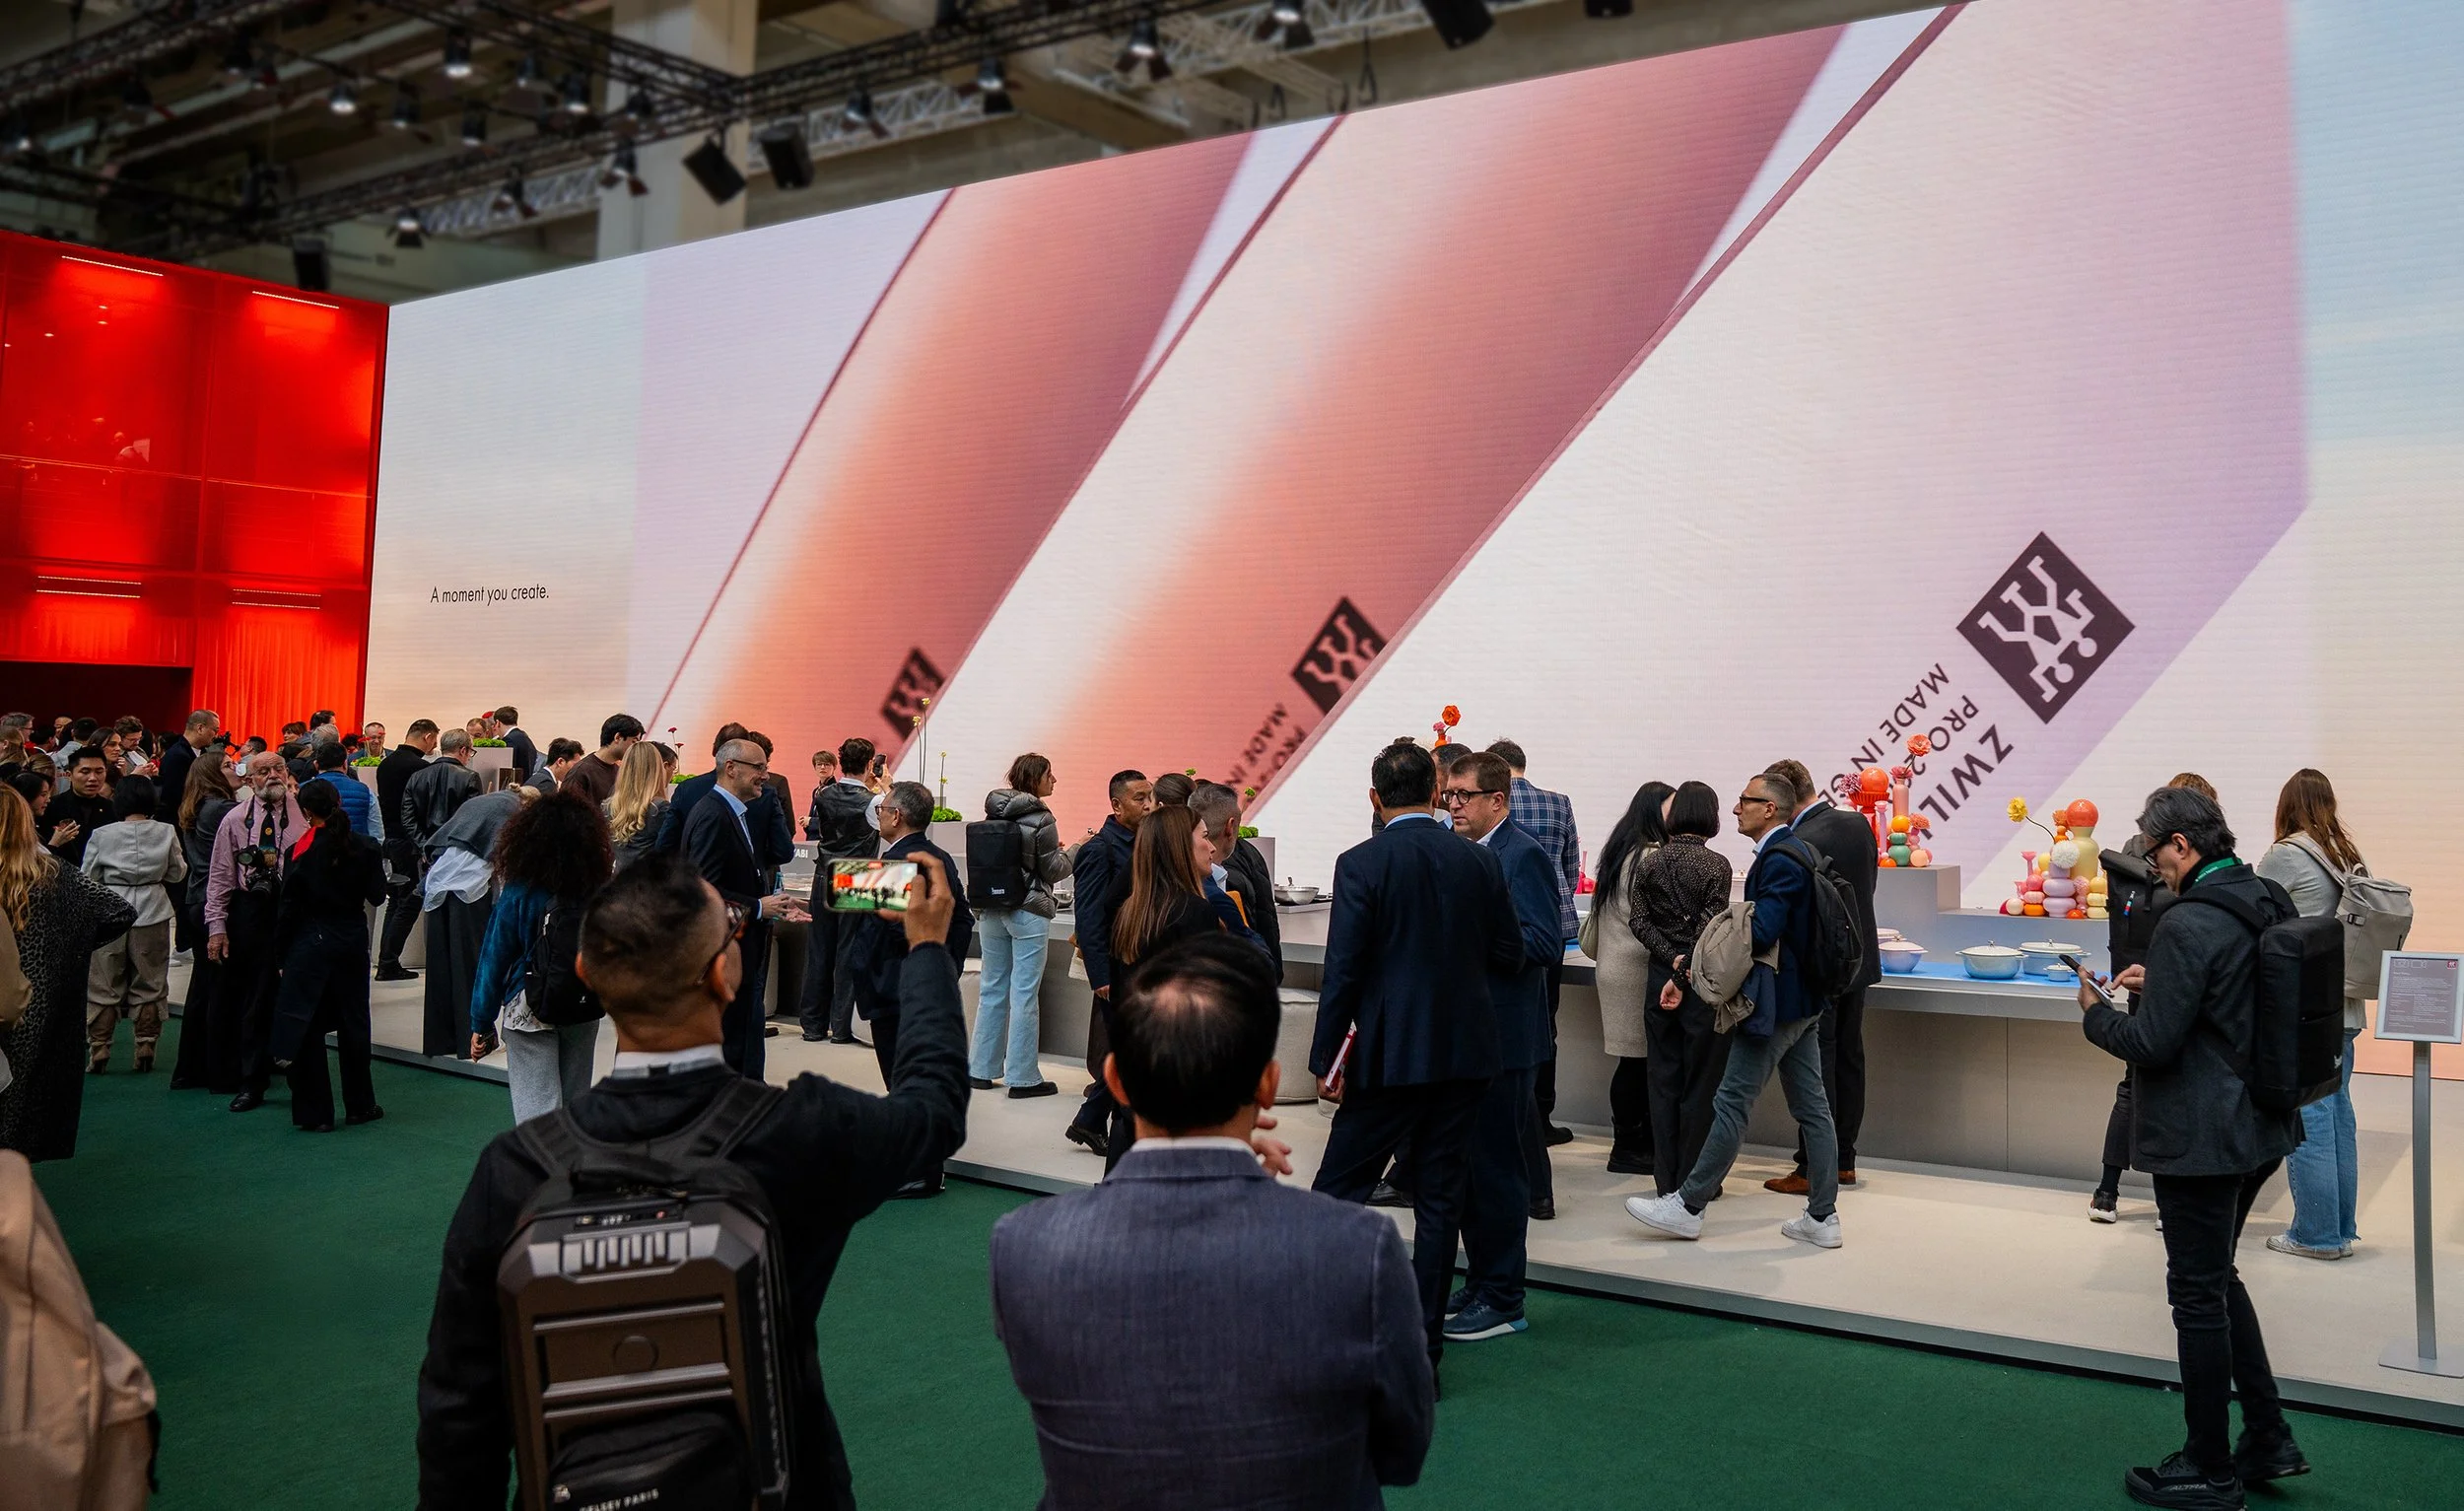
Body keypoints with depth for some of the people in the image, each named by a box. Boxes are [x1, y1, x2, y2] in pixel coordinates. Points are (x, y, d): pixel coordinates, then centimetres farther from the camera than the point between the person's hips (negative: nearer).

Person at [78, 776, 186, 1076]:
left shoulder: (103, 835, -6)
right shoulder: (166, 832, -4)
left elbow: (87, 877, 1)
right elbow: (177, 873, 6)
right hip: (152, 912, 1)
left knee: (103, 984, 9)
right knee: (149, 983, 10)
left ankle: (98, 1050, 9)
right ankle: (145, 1049, 9)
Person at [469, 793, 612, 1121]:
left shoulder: (517, 894, -12)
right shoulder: (599, 890, -7)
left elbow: (495, 959, -6)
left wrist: (481, 1024, 2)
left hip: (528, 1015, -3)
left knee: (537, 1109, -5)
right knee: (574, 1104, 19)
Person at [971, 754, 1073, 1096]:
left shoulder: (993, 814, 5)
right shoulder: (1041, 819, -13)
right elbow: (1052, 870, -8)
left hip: (991, 910, 6)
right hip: (1028, 911, -6)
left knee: (992, 989, 13)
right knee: (1024, 994, -2)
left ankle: (981, 1069, 19)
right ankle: (1023, 1077, 3)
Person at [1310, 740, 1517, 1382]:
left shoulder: (1362, 864, -11)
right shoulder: (1480, 859, 2)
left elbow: (1343, 969, -12)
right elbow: (1509, 950, 8)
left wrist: (1325, 1059, -6)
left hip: (1390, 1055, -4)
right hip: (1465, 1054, 4)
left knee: (1338, 1191, 7)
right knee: (1439, 1201, 10)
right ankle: (1421, 1348, 15)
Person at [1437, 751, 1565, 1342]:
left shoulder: (1522, 856, -13)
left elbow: (1546, 943, -20)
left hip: (1502, 1035, -9)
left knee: (1496, 1166, -1)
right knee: (1468, 1162, 14)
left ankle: (1502, 1301, 10)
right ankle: (1480, 1284, 26)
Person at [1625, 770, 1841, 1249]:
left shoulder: (1779, 860, -18)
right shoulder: (1791, 854, 13)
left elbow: (1761, 932, -24)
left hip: (1774, 1001, -10)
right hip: (1799, 998, 10)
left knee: (1732, 1102, -3)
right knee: (1810, 1106, 11)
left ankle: (1689, 1206, 5)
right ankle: (1822, 1216, 16)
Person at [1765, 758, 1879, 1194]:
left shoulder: (1798, 845, -22)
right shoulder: (1857, 824, 2)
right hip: (1858, 960, 8)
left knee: (1815, 1068, -1)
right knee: (1849, 1058, 15)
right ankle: (1844, 1161, 24)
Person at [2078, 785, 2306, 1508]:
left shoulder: (2188, 924, -23)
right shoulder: (2271, 903, 5)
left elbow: (2151, 1044, -22)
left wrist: (2096, 1012, -5)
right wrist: (2159, 984, 12)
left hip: (2202, 1140, -9)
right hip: (2260, 1127, 9)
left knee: (2199, 1295, 4)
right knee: (2218, 1279, 23)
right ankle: (2268, 1440, 28)